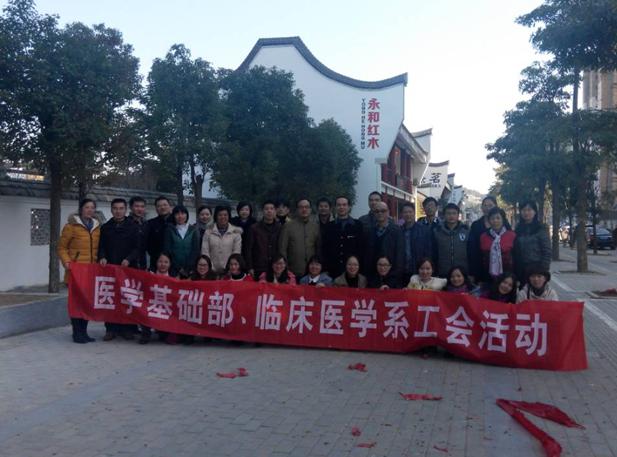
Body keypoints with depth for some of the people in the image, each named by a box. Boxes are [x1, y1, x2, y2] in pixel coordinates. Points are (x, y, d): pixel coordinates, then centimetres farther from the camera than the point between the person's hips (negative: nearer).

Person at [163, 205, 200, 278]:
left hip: (190, 270, 0)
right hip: (174, 270, 0)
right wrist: (179, 268, -5)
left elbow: (196, 250, 1)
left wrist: (187, 269, -6)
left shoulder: (194, 230, 6)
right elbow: (167, 250, 1)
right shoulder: (169, 230, 6)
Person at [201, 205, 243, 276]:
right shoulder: (208, 232, 6)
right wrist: (211, 270, -7)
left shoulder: (236, 232, 4)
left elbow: (237, 253, 1)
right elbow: (205, 252, 1)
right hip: (213, 272, 1)